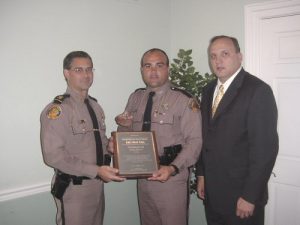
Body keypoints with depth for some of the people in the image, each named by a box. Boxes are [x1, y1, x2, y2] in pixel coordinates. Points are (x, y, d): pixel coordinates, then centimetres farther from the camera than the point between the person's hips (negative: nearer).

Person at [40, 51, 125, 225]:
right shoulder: (57, 110, -17)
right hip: (73, 188, -7)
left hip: (98, 184, 7)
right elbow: (53, 155, -23)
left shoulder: (95, 106, 9)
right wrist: (96, 170, -24)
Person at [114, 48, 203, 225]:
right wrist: (125, 126, -8)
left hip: (171, 177, -5)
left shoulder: (185, 101, -10)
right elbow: (127, 136, 14)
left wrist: (172, 168, -25)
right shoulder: (135, 98, 6)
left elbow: (194, 142, -13)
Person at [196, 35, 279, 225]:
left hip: (241, 195, -6)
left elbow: (265, 147, -18)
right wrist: (201, 174, 11)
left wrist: (250, 196, -18)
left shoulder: (258, 90, -14)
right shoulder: (209, 90, 9)